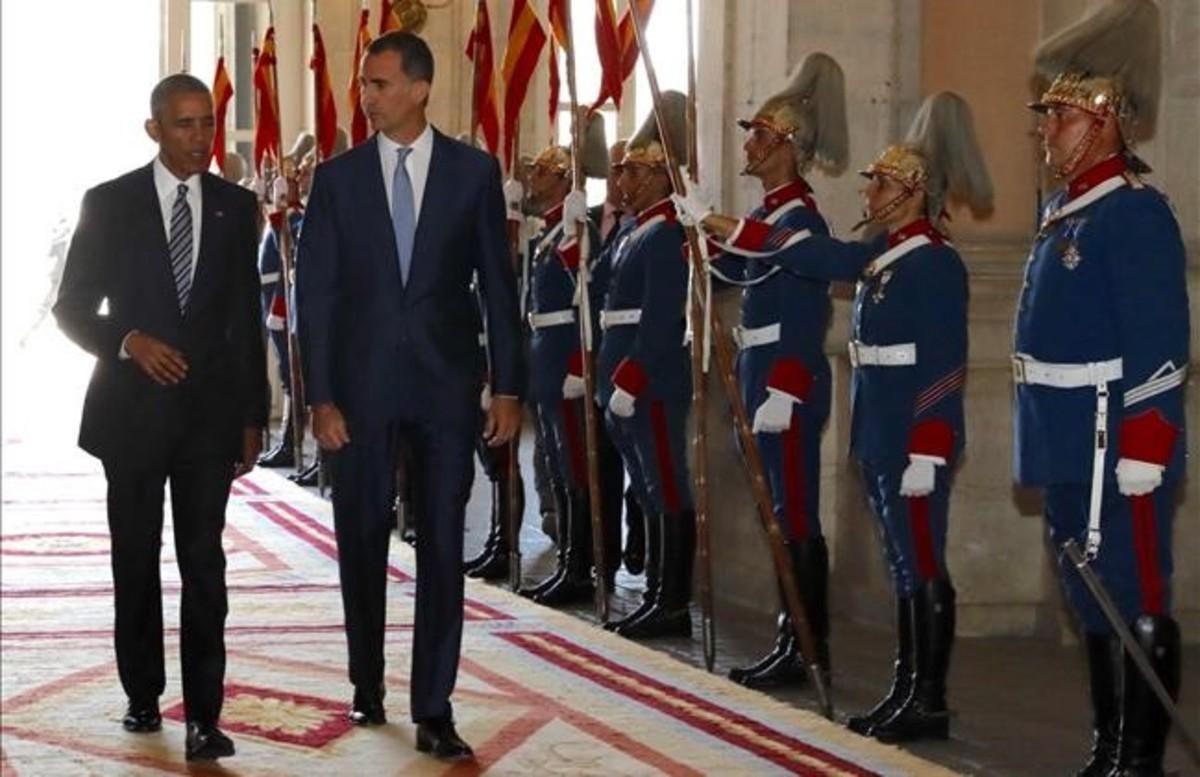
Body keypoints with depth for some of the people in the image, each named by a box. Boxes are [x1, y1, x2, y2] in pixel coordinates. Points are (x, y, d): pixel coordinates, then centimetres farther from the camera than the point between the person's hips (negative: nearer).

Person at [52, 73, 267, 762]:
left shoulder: (235, 207, 6)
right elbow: (72, 308, 2)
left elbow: (247, 317, 9)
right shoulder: (109, 204, 0)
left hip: (210, 408, 0)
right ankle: (143, 695, 23)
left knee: (205, 563, -5)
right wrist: (128, 342, -17)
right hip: (133, 407, 0)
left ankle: (204, 716, -5)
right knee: (136, 561, 9)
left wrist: (252, 416, 7)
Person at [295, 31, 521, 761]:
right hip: (362, 383, 1)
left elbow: (499, 284, 3)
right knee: (362, 539, 10)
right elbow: (316, 291, 1)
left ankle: (434, 711, 4)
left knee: (443, 546, 0)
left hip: (447, 381, -1)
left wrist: (508, 387, -1)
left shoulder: (474, 170, 0)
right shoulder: (338, 176, 1)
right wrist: (321, 396, -6)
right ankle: (368, 684, 27)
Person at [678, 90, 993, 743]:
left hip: (914, 441, -9)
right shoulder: (883, 254, 13)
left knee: (923, 567, -4)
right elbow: (814, 254, 18)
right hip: (882, 437, 9)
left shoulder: (935, 262, -14)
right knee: (903, 566, 12)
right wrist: (717, 223, 16)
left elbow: (943, 369, -19)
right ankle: (906, 692, 18)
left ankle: (930, 704, 1)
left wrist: (927, 455, -23)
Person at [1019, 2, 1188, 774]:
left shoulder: (1135, 212, -14)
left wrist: (1144, 451, -22)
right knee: (1095, 604, 16)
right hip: (1069, 449, 10)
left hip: (1116, 449, -10)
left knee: (1139, 608, -1)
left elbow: (1160, 345, -19)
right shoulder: (1065, 209, 14)